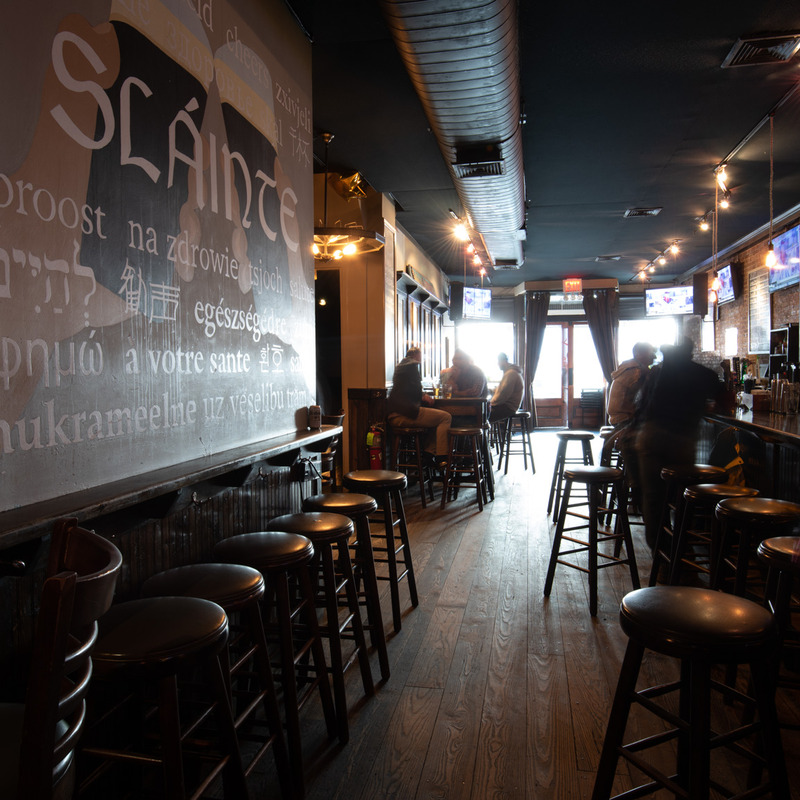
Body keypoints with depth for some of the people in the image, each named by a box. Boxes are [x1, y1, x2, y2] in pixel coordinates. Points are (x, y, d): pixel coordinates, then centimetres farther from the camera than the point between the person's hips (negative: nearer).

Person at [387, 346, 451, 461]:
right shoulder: (412, 365, -3)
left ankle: (428, 452, 17)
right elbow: (415, 390, -9)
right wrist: (423, 397, 10)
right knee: (445, 417, -9)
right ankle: (441, 458, -9)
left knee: (436, 416, 24)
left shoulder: (400, 366, 25)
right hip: (402, 414, -11)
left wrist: (423, 395, 17)